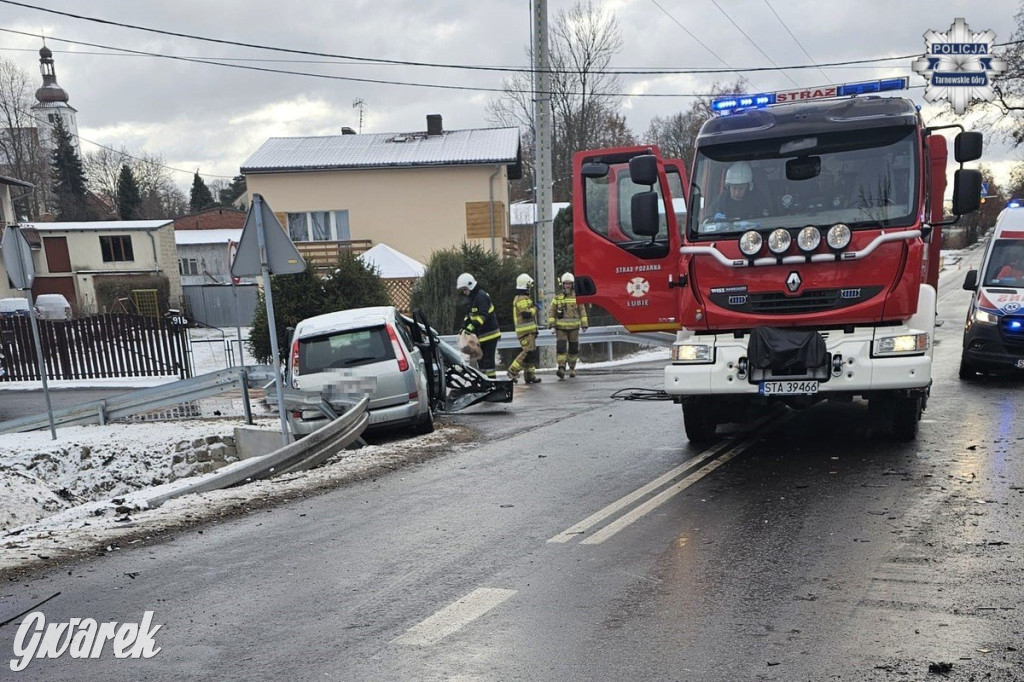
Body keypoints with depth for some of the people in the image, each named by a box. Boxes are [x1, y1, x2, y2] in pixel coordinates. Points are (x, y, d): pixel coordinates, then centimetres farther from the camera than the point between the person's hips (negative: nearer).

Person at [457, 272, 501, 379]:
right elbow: (469, 315, 19)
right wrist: (464, 326, 6)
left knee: (488, 357, -9)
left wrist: (473, 326, -34)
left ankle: (491, 378, -6)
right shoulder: (470, 298, 13)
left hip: (489, 333, -10)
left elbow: (484, 315, -27)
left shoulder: (481, 296, -18)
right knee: (480, 358, 13)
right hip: (480, 334, 10)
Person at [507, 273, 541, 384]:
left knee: (532, 352, 10)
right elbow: (526, 314, -26)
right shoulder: (522, 299, -13)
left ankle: (530, 375, 13)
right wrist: (534, 308, -8)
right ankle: (513, 371, -11)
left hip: (529, 330, 11)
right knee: (528, 352, -15)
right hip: (525, 330, -11)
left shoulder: (523, 298, 22)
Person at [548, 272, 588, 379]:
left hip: (574, 327, 1)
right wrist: (552, 325, -5)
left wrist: (584, 325, 0)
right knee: (561, 347, -14)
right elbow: (552, 312, 4)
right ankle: (561, 368, -20)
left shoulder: (577, 297, 5)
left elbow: (582, 311, 6)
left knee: (573, 348, 7)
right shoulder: (557, 297, 3)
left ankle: (572, 369, 19)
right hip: (561, 327, -1)